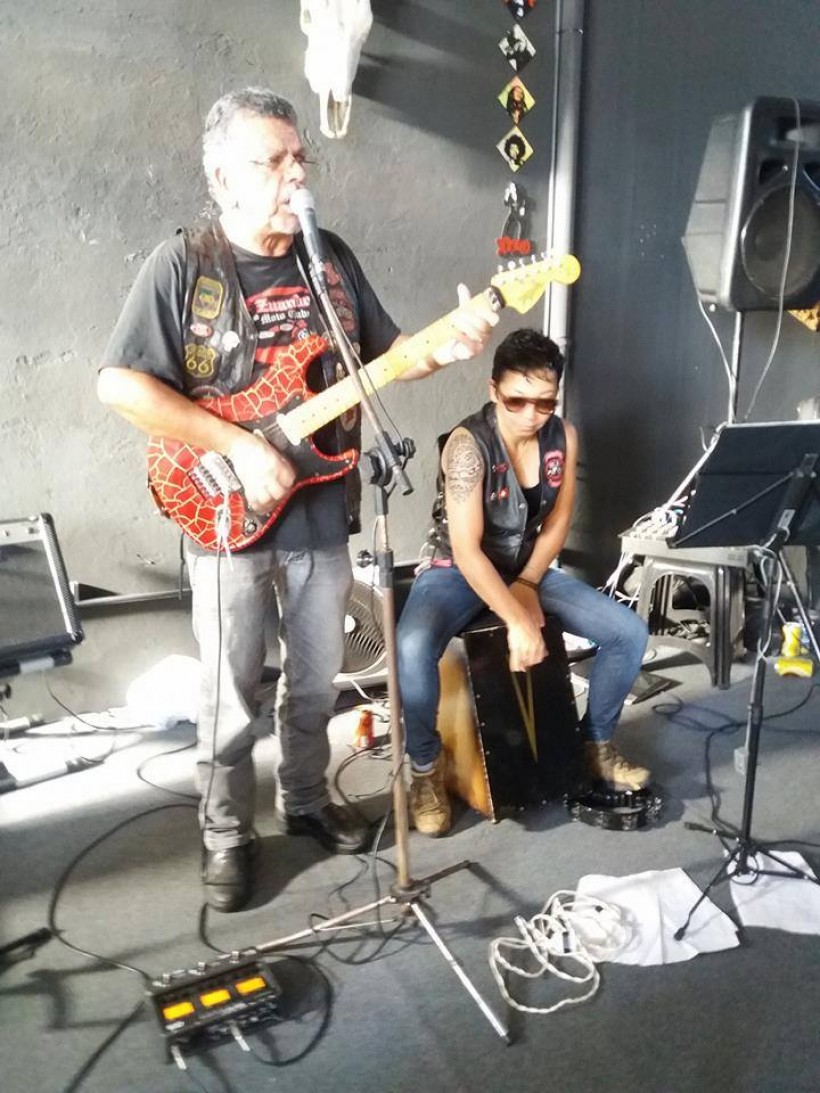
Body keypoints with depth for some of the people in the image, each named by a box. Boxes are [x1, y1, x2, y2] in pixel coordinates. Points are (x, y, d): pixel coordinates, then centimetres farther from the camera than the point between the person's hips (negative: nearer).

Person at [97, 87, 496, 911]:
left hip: (322, 505, 5)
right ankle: (226, 834, 26)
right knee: (230, 691, 6)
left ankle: (306, 800, 37)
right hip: (227, 513, -4)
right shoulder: (182, 264, -9)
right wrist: (238, 446, -21)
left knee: (316, 677, 16)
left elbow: (381, 354, 12)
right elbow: (119, 384, -15)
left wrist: (449, 347, -10)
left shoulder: (331, 255, 6)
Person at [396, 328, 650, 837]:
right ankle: (427, 768, -9)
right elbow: (467, 551, -29)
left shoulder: (563, 436, -7)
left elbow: (558, 522, 3)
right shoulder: (468, 444, -24)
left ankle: (597, 743, 14)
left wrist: (527, 585, -10)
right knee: (413, 648, -36)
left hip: (530, 567, 5)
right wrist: (516, 622, -33)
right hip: (456, 571, -5)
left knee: (630, 632, -9)